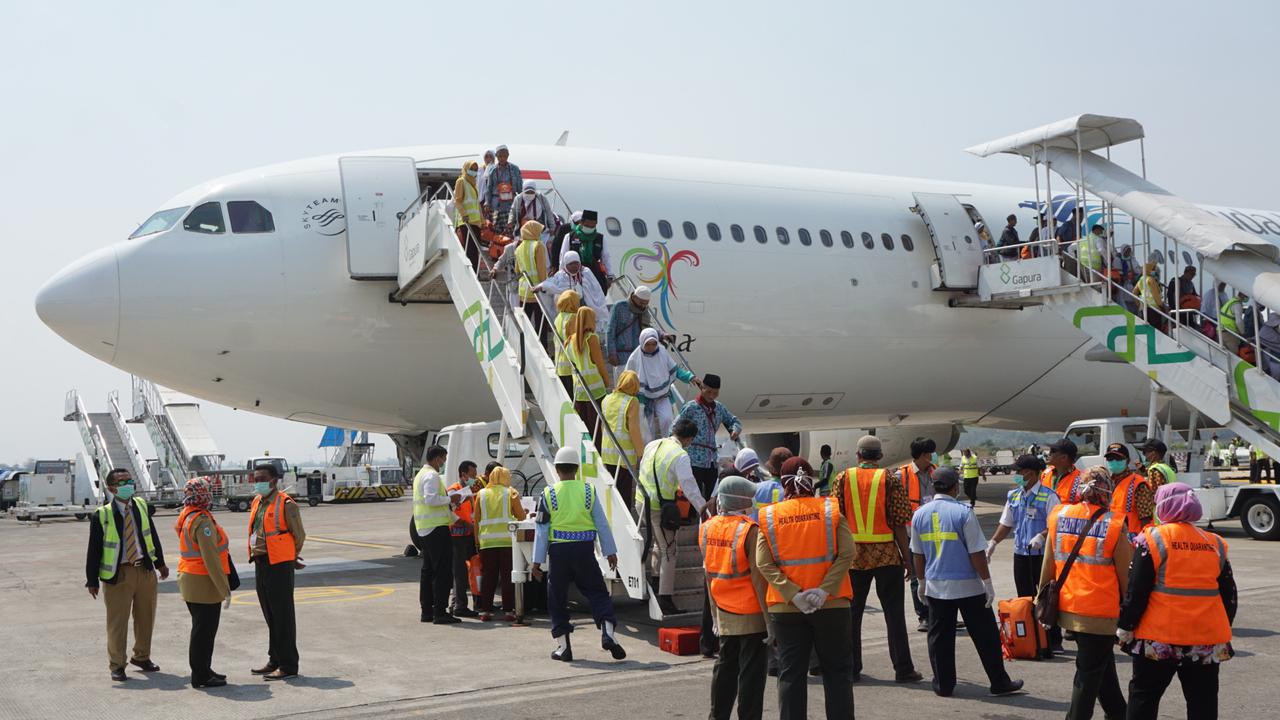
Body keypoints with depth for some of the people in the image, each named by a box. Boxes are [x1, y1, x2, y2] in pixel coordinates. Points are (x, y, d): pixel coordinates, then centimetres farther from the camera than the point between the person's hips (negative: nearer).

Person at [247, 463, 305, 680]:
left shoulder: (285, 504, -12)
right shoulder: (257, 502, 12)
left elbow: (299, 535, -5)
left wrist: (291, 558, 9)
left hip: (279, 565, -8)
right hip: (260, 563, 8)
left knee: (283, 616, -4)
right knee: (270, 616, 16)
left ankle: (288, 666, 1)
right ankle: (275, 661, 26)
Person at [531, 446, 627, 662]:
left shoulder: (548, 494, -1)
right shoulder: (588, 490, 2)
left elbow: (541, 529, -1)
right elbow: (602, 524, 4)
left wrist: (537, 561, 3)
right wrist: (610, 552, 12)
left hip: (559, 551, -1)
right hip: (584, 549, 1)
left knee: (557, 597, 10)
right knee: (597, 592, 9)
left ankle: (562, 646, 11)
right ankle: (607, 631, -10)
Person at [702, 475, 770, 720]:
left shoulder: (707, 528, 1)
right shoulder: (750, 531, -17)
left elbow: (709, 575, 8)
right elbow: (758, 579, -18)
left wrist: (714, 612, 16)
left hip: (724, 614, 6)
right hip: (751, 616, -6)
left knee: (724, 667, 18)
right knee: (751, 672, 3)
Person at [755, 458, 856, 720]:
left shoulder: (769, 516, 0)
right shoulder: (831, 509, -1)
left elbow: (764, 564, -9)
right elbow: (847, 554, -12)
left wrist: (792, 594, -12)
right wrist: (825, 590, -14)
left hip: (785, 608, 1)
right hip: (832, 605, 0)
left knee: (791, 674, 9)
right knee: (837, 671, 10)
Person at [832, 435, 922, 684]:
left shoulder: (843, 478, 1)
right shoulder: (890, 479, -4)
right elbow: (899, 523, -7)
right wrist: (907, 558, 1)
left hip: (853, 554, 2)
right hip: (886, 554, -2)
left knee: (852, 611, 10)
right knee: (893, 612, 5)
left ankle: (851, 668, 12)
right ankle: (903, 669, 6)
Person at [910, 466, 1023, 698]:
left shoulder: (920, 514, 2)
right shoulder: (963, 513, -12)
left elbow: (917, 554, 10)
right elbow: (976, 553, -11)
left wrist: (922, 581, 21)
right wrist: (988, 583, -4)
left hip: (935, 586, 4)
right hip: (967, 585, -4)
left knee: (939, 636, 10)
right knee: (984, 635, 7)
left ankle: (943, 684, 14)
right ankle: (999, 683, 14)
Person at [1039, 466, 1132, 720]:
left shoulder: (1059, 516, -1)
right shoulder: (1114, 525, -11)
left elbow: (1047, 567, 4)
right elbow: (1124, 578, -6)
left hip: (1068, 609, 5)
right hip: (1101, 612, -5)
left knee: (1103, 664, 24)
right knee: (1088, 674, 7)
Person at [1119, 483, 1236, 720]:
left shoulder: (1153, 539, -7)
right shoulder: (1216, 544, 7)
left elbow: (1136, 592, -9)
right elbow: (1229, 594, 13)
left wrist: (1125, 629, 0)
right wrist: (1223, 635, 23)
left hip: (1158, 639, -4)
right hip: (1208, 639, 4)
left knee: (1143, 697, 9)